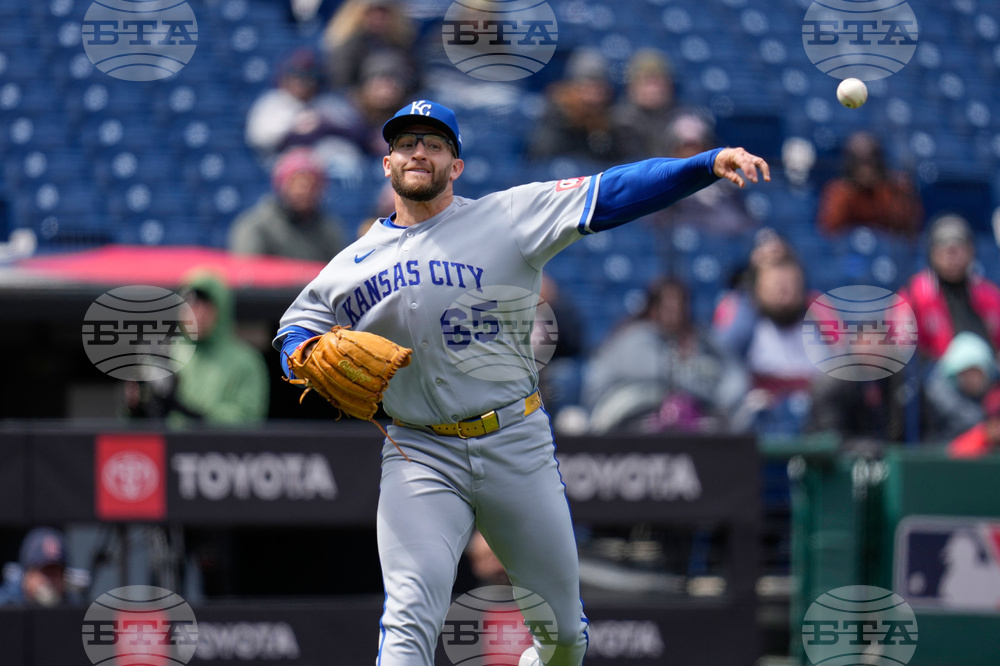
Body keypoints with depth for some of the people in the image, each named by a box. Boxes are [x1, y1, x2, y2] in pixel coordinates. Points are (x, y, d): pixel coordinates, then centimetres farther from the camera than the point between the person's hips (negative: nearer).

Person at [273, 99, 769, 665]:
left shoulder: (509, 216, -1)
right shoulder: (353, 265, 8)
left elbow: (614, 193, -10)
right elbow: (296, 326, 20)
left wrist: (710, 163, -22)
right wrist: (307, 354, -6)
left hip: (518, 447, 0)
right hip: (419, 455, 0)